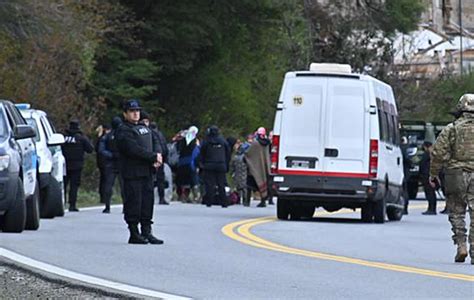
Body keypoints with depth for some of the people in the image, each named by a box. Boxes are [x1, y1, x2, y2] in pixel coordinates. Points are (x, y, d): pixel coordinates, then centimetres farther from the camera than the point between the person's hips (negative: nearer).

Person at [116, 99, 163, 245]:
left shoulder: (144, 129, 20)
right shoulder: (123, 131, -7)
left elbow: (155, 142, 15)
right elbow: (134, 149, -18)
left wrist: (158, 156, -7)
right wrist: (154, 157, -16)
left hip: (147, 171, 8)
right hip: (132, 172, -8)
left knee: (147, 202, 7)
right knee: (133, 202, -6)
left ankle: (147, 232, 11)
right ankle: (134, 234, -1)